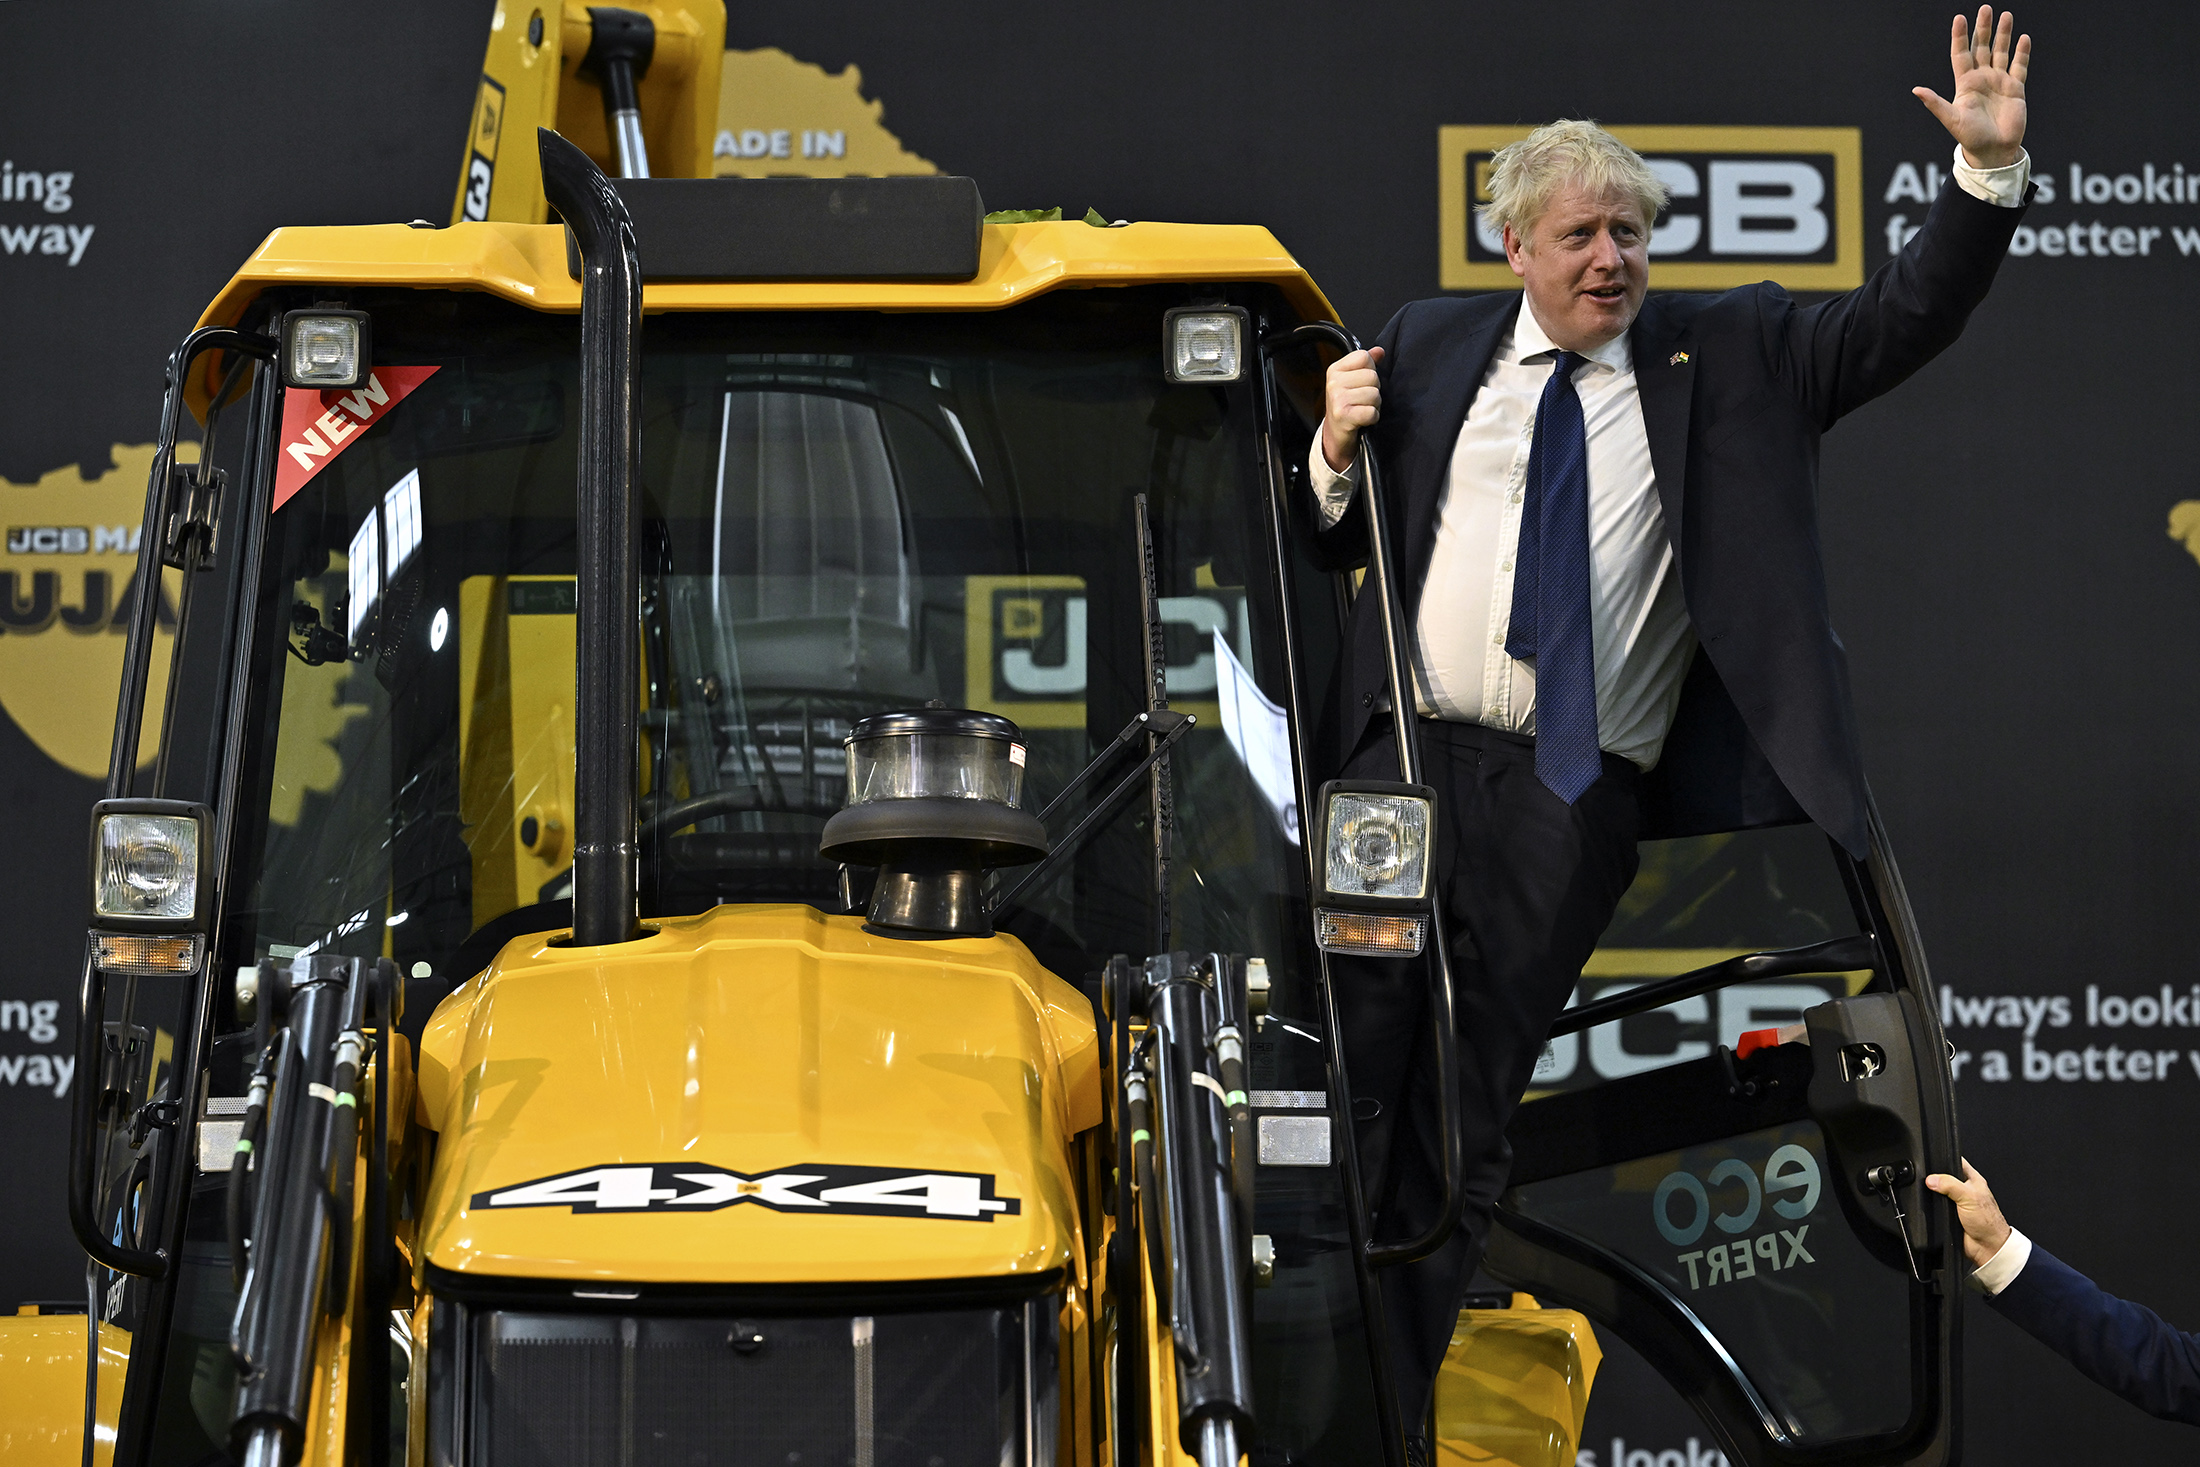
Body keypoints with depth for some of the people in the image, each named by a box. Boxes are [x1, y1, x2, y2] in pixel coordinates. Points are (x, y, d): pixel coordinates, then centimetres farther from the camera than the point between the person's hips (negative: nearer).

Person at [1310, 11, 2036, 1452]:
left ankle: (1401, 1409, 13)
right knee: (1350, 1089, -2)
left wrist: (1991, 170, -11)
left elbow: (1903, 320, 1)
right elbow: (1343, 540, 18)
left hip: (1573, 802, -1)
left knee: (1474, 1120, 4)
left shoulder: (1730, 356, 10)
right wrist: (1337, 450, -3)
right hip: (1405, 764, 1)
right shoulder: (1434, 349, 13)